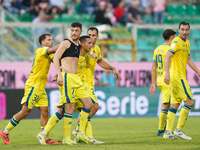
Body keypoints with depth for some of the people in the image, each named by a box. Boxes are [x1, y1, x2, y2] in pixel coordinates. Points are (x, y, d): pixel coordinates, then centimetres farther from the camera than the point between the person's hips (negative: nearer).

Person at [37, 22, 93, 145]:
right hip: (66, 78, -9)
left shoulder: (78, 45, 19)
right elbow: (56, 59, -11)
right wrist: (59, 75, -19)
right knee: (70, 107, -9)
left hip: (76, 79, 9)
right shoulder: (66, 43, -5)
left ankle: (81, 133, 11)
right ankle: (66, 138, -2)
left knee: (88, 103, 4)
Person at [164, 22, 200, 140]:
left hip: (181, 76, 9)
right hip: (177, 76, -9)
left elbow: (189, 60, 28)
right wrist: (167, 74, -32)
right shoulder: (177, 42, -13)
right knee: (189, 101, -10)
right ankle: (179, 130, -7)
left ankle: (168, 132, 8)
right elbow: (168, 57, -22)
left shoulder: (187, 43, 16)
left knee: (175, 104, 8)